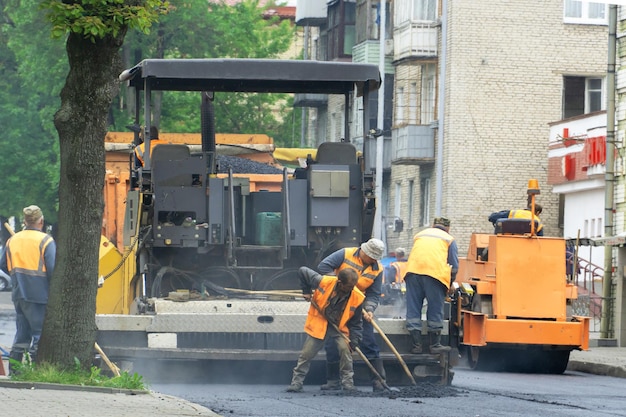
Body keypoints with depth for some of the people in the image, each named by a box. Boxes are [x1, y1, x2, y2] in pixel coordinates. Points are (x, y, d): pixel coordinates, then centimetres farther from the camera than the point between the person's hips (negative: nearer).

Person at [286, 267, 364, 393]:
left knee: (345, 349, -20)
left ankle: (348, 383, -8)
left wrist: (353, 342, -14)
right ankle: (297, 382, 13)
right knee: (307, 353, -1)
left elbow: (356, 323, -6)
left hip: (340, 327, 0)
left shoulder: (357, 297, -19)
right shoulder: (323, 282, -24)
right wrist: (306, 291, -3)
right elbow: (303, 271, -7)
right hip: (319, 324, 0)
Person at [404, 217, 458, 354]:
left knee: (413, 308, 7)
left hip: (413, 270, 3)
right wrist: (449, 285, 26)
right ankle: (435, 344, 11)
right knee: (435, 309, 6)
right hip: (435, 271, -2)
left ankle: (416, 344, 6)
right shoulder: (449, 239, 19)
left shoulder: (419, 235, 30)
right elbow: (454, 266, 13)